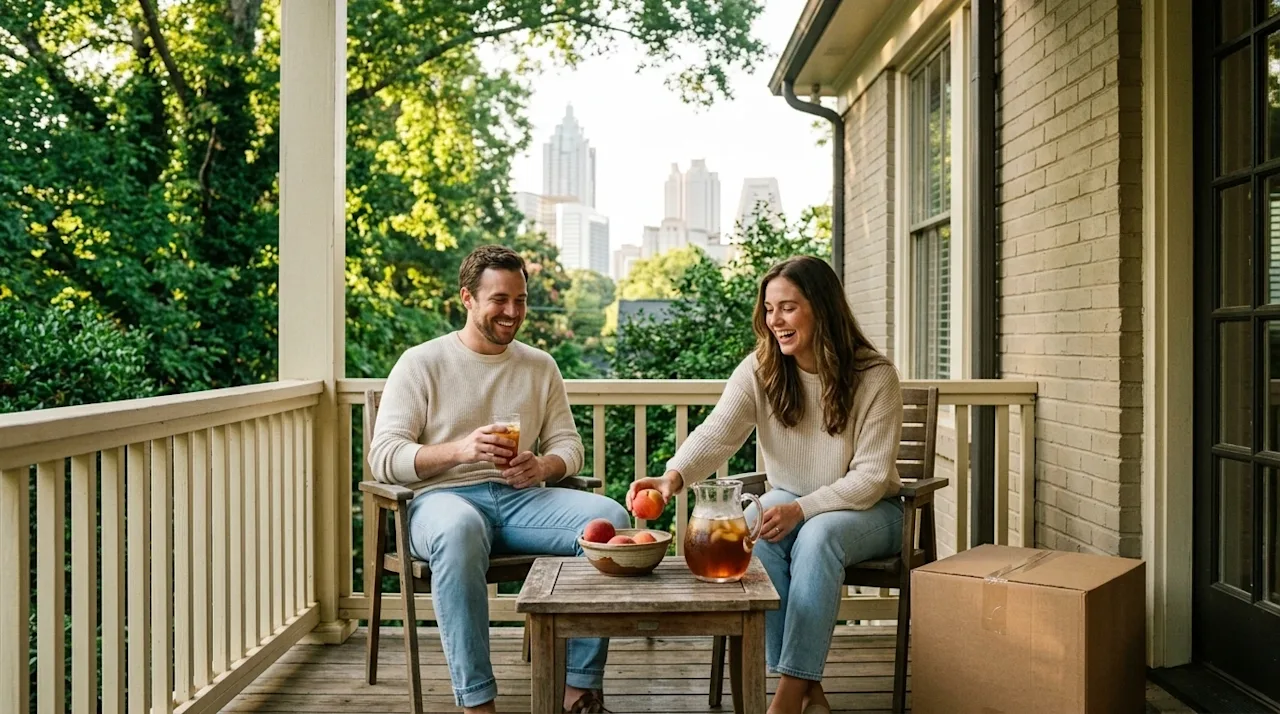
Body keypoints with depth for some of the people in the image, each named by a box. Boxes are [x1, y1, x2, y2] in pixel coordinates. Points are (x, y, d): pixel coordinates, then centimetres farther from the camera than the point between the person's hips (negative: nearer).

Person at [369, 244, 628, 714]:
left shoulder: (540, 366, 16)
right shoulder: (421, 363, 4)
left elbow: (568, 444, 15)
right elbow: (384, 458, -3)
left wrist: (542, 466, -10)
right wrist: (460, 449, -20)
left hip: (520, 498, 4)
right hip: (445, 497, -3)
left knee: (610, 518, -23)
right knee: (459, 529, -40)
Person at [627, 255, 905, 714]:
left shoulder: (874, 376, -15)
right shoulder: (760, 370, -7)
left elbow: (871, 476, -16)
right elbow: (716, 434, -22)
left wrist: (801, 509, -29)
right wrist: (674, 475, -43)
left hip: (866, 508, -3)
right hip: (789, 501, 3)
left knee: (817, 538, -35)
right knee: (752, 535, -29)